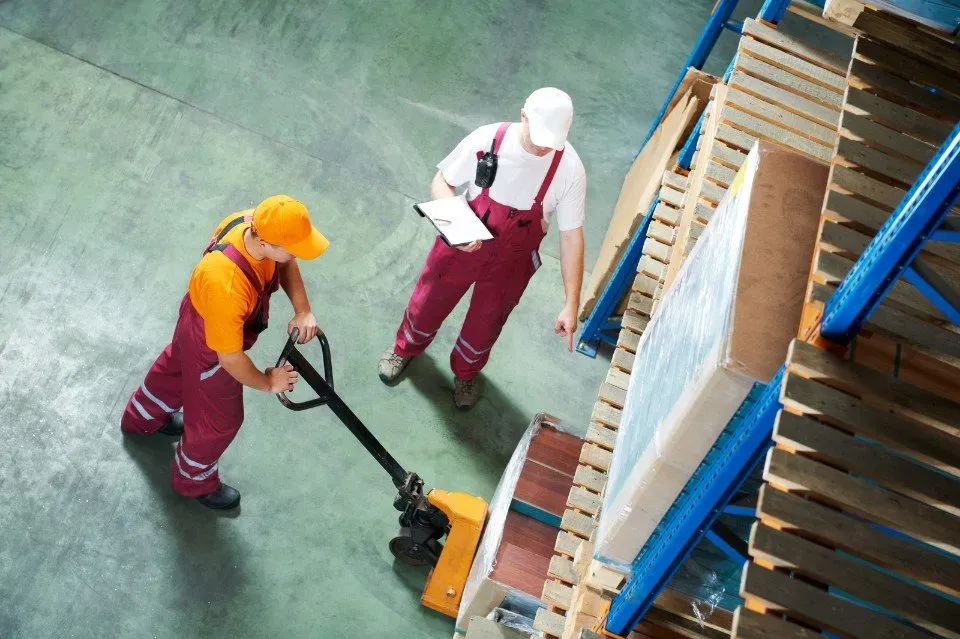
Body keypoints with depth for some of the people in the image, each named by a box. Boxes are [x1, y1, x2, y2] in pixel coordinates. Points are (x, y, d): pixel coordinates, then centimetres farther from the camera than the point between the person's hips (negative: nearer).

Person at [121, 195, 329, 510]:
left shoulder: (254, 223, -27)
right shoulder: (226, 286, -48)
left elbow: (287, 264, -4)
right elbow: (230, 359, -34)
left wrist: (303, 310, -17)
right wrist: (267, 383, -17)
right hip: (209, 345, -8)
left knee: (176, 367, 36)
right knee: (218, 419, 18)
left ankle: (142, 418, 68)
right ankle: (194, 481, 50)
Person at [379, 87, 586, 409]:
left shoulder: (569, 169, -26)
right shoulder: (487, 139, -27)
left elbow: (571, 237, -18)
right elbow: (442, 181, -12)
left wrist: (571, 304, -20)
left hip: (512, 262, 0)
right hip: (463, 245, 0)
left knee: (485, 325, 22)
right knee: (427, 303, 22)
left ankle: (466, 373, 56)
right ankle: (404, 348, 57)